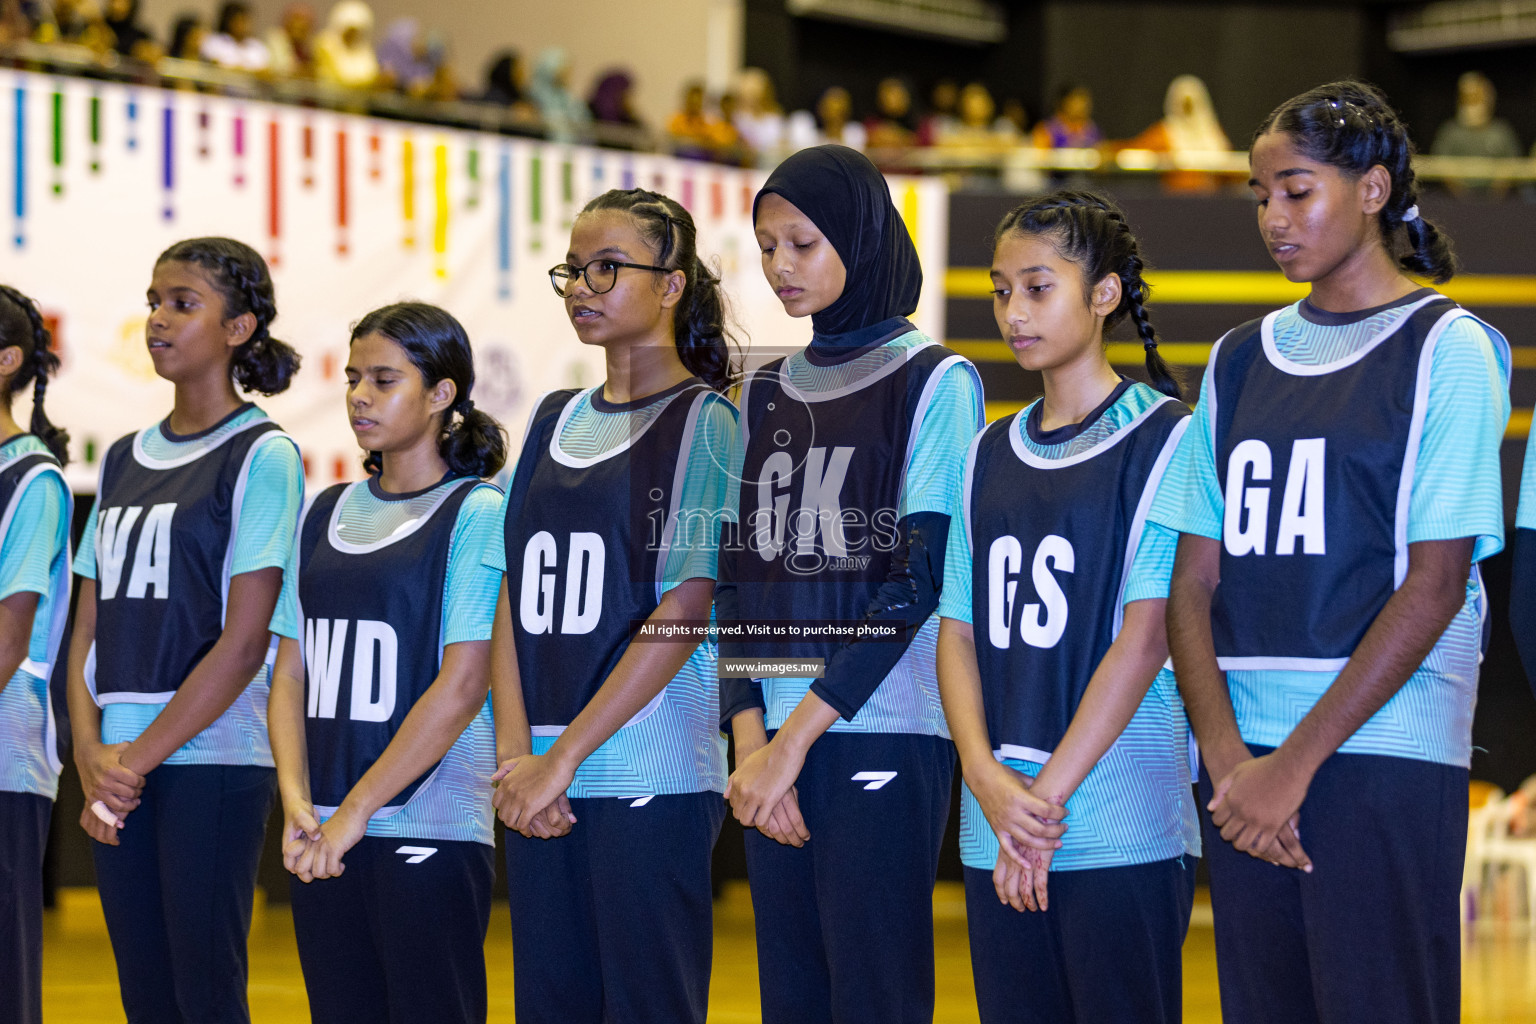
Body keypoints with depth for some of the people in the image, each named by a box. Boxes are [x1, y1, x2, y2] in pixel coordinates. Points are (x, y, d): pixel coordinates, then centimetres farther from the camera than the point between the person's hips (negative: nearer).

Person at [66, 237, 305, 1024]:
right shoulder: (124, 459, 16)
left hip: (211, 759, -6)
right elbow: (88, 628, 13)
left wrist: (139, 758, -12)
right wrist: (92, 757, -2)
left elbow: (245, 640, -11)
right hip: (119, 773, 6)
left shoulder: (262, 456, -4)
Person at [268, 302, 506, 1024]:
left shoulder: (477, 513, -5)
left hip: (431, 834, -6)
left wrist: (355, 812, -13)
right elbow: (292, 672, 12)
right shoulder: (327, 513, 14)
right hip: (324, 841, 6)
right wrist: (297, 801, -4)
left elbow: (462, 685, -12)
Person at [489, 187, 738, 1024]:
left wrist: (563, 758, -15)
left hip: (651, 777, -6)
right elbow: (515, 599, 10)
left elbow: (683, 615, -12)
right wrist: (514, 753, -4)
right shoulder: (555, 420, 15)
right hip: (539, 790, 6)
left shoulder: (703, 422, -4)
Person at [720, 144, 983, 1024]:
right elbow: (740, 574, 12)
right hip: (777, 751, 6)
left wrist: (798, 735, -13)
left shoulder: (936, 382, -1)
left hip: (883, 738, -6)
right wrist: (751, 739, -2)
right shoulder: (767, 393, 16)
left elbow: (919, 580, -9)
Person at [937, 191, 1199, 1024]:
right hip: (994, 833, 5)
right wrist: (989, 782, -7)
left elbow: (1145, 638, -10)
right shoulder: (991, 456, 15)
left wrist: (1048, 796, -14)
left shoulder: (1164, 439, -3)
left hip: (1124, 830, -5)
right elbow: (958, 633, 10)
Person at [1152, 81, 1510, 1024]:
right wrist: (1224, 753, -6)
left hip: (1387, 753, -5)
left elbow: (1436, 584, -8)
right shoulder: (1240, 361, 15)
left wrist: (1297, 761, -13)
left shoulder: (1448, 350, 0)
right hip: (1242, 763, 5)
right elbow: (1194, 582, 10)